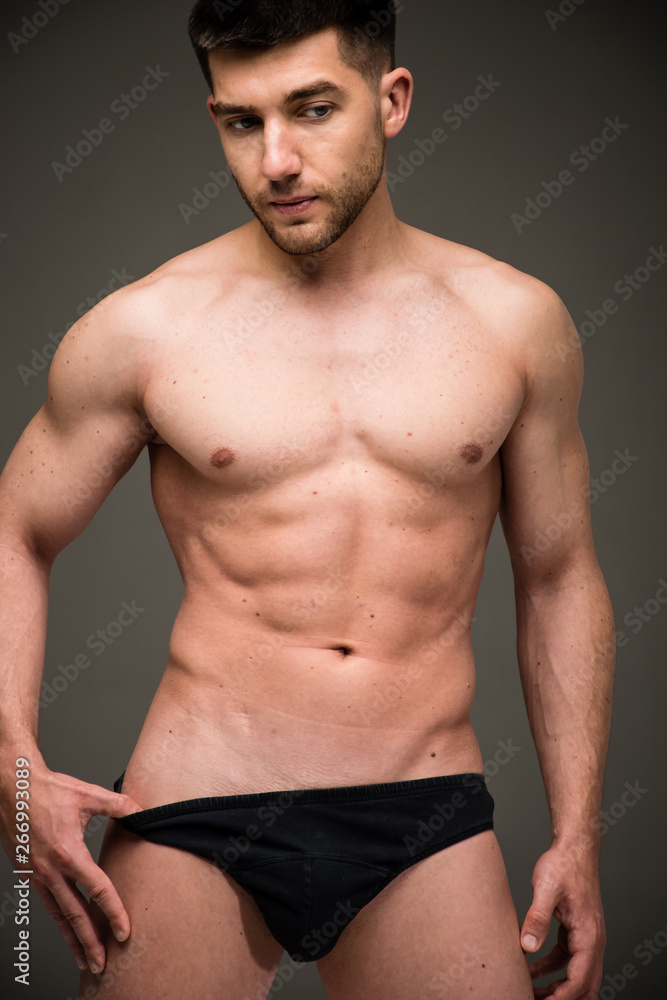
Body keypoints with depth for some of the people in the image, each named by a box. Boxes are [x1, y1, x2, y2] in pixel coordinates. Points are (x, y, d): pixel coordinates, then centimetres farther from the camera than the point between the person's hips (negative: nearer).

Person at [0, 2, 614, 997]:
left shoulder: (515, 321, 3)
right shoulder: (143, 330, -2)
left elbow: (559, 580, 10)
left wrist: (578, 833, 7)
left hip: (428, 819, 1)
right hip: (194, 814, -1)